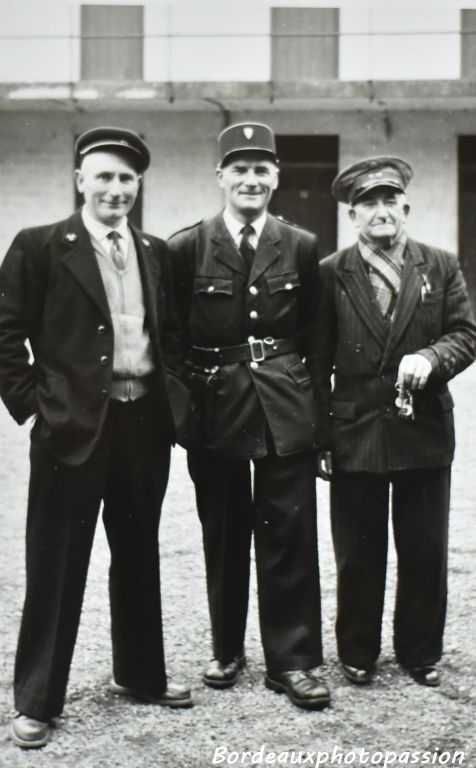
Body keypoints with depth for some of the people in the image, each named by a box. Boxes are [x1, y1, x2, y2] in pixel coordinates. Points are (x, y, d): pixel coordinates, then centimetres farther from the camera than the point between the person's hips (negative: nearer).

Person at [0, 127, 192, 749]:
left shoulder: (155, 253, 11)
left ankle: (140, 674, 33)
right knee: (56, 567, 3)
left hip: (144, 424, 5)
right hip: (74, 427, -5)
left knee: (139, 558, 17)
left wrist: (169, 393, 7)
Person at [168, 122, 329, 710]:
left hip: (285, 408, 1)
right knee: (224, 536, 10)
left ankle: (292, 660, 11)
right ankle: (227, 651, 26)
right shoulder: (186, 248, 0)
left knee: (290, 535, 1)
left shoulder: (302, 248, 5)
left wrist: (316, 405, 4)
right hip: (215, 409, 0)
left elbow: (314, 335, 8)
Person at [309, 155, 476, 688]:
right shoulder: (331, 274, 0)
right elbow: (318, 362, -1)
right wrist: (319, 438, -4)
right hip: (355, 434, -1)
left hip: (424, 430, 1)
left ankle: (420, 653, 26)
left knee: (425, 553, 9)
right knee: (357, 554, 9)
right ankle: (358, 653, 25)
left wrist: (430, 357, -19)